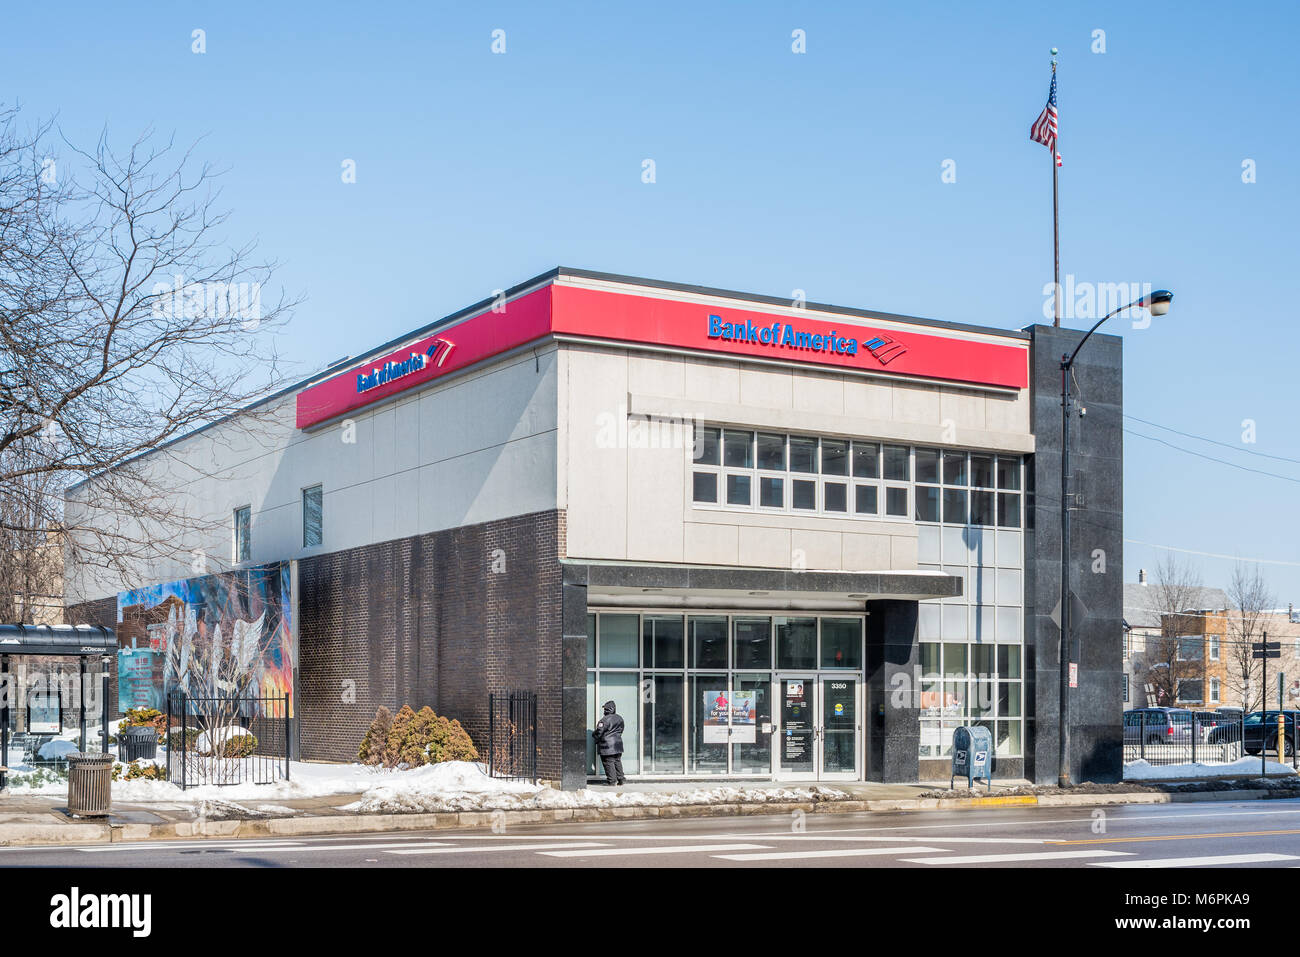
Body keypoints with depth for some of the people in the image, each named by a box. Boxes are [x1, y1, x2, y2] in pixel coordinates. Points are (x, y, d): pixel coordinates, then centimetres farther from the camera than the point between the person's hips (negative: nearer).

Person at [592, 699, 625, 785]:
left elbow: (598, 733, -15)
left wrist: (593, 734, 6)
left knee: (609, 762, -2)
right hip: (618, 744, 7)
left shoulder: (605, 720, -16)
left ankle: (612, 780, -2)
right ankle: (620, 779, 15)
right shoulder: (619, 719, 8)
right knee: (617, 761, 13)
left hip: (607, 745, -7)